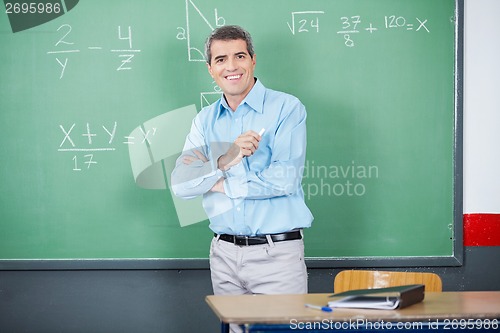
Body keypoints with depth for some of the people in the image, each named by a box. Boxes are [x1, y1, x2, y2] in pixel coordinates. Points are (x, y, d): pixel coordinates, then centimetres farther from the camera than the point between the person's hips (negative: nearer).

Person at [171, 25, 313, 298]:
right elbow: (180, 185, -2)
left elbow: (285, 178, -17)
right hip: (224, 254, 4)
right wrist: (224, 161, -20)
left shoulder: (287, 108, -5)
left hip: (277, 254, -4)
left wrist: (218, 184, -7)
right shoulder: (205, 120, 9)